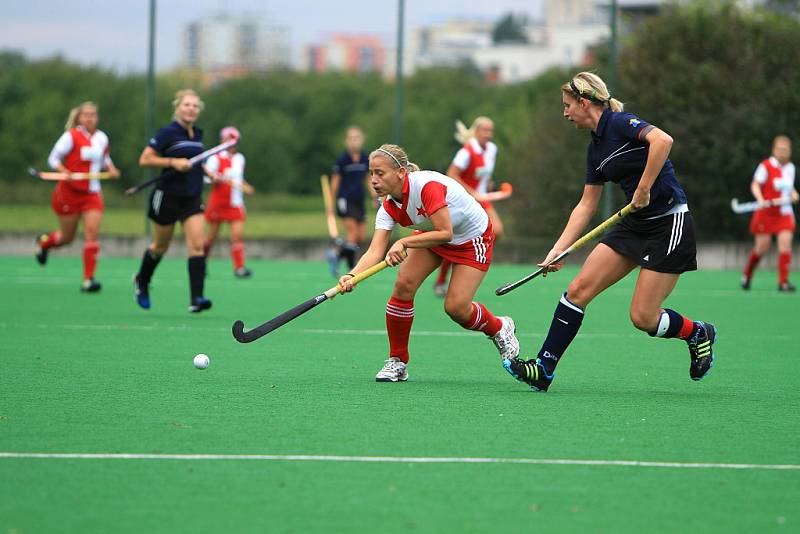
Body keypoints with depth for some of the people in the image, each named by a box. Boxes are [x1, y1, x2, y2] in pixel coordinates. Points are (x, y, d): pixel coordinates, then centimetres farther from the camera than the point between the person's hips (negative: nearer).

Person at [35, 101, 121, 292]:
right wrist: (65, 171, -24)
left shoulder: (102, 138, 5)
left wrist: (111, 168, 3)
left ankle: (88, 279, -11)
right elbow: (53, 158, -6)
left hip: (92, 194, 3)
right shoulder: (71, 136, -10)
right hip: (70, 191, -3)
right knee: (67, 237, 9)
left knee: (92, 232, -14)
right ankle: (44, 241, 46)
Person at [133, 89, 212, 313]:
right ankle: (142, 282, 41)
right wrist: (173, 162, -23)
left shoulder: (198, 134, 9)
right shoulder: (168, 132, -11)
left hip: (192, 199, 5)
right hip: (168, 196, -5)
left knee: (197, 245, -13)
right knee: (161, 246, 12)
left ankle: (196, 299, -19)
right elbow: (144, 159, -15)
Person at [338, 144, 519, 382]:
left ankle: (499, 328, 19)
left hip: (473, 239, -6)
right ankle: (397, 362, 0)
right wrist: (352, 275, -43)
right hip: (432, 234, 6)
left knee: (456, 308, -14)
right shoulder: (389, 207, -16)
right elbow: (375, 251, -25)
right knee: (403, 285, -14)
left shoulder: (427, 186, -36)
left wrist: (403, 242, -41)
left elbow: (445, 233, -37)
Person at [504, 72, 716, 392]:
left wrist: (643, 190, -26)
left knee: (643, 317, -7)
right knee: (579, 289, -3)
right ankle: (543, 369, -1)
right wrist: (558, 249, 10)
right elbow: (587, 204, 17)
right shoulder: (596, 148, 12)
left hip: (669, 224, -9)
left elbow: (663, 140, -33)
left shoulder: (620, 123, -14)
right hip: (633, 224, 9)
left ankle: (698, 333, 23)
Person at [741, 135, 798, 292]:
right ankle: (747, 275, 28)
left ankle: (783, 282, -9)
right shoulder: (766, 166, -10)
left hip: (785, 213, 4)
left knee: (785, 243, -12)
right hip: (766, 213, -4)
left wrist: (793, 194, 0)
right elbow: (755, 185, -12)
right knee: (762, 248, 1)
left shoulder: (790, 167, 8)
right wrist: (760, 199, -29)